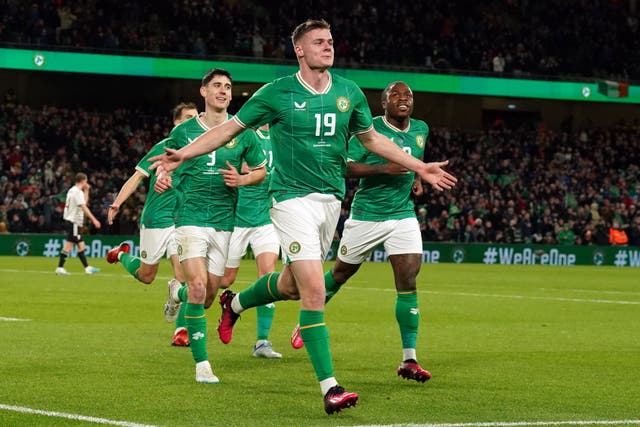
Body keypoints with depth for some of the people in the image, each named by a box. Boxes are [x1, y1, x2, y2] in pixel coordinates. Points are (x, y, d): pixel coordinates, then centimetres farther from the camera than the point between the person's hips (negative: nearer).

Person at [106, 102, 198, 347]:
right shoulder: (163, 147, -7)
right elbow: (138, 177, -6)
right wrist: (116, 204, -12)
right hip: (155, 219, -3)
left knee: (182, 274, -11)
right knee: (146, 275, 9)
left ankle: (181, 330, -5)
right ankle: (122, 254, 40)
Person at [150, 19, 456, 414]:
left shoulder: (349, 92, 7)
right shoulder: (277, 93, -5)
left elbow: (372, 137, 21)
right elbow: (231, 128, 2)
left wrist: (420, 167, 20)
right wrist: (183, 154, -8)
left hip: (332, 199, 6)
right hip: (294, 198, -5)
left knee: (292, 285, 16)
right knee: (314, 291, -15)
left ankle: (235, 304, 47)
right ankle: (330, 387, -13)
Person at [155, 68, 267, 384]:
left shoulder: (243, 133, 5)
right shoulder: (183, 131, 3)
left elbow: (261, 170, 14)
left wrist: (241, 180, -7)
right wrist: (163, 178, -7)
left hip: (225, 221, 2)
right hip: (191, 218, -2)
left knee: (209, 295, 7)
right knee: (198, 286, -18)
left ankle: (177, 293, 44)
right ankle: (201, 363, -12)